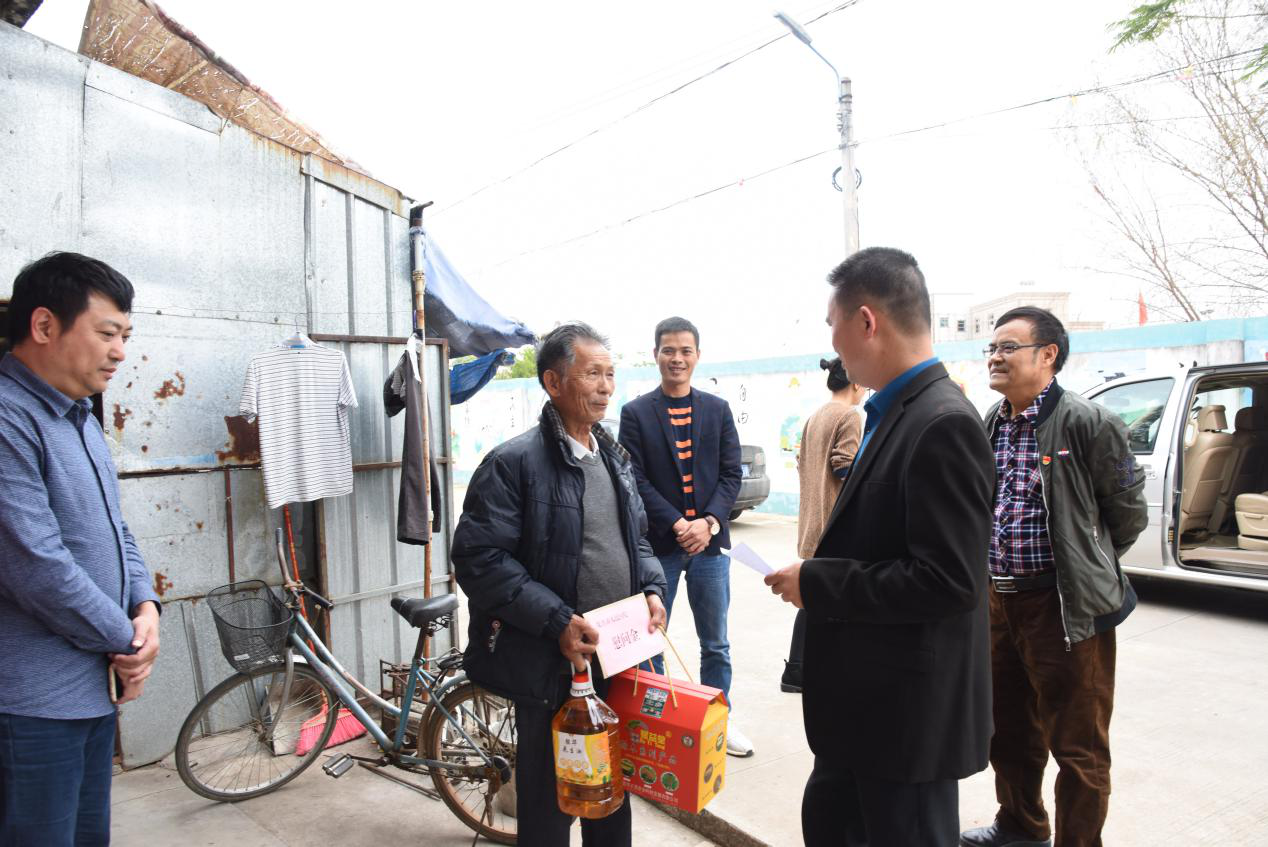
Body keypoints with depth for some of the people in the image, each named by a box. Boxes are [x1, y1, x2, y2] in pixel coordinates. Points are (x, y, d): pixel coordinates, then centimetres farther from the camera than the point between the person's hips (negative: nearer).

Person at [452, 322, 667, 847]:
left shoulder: (614, 458, 9)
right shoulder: (513, 462, -15)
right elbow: (479, 559, -19)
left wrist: (652, 588, 0)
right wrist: (556, 621, -23)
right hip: (551, 664, -6)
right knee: (550, 802, 11)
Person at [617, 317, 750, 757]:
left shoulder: (718, 409, 6)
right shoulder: (635, 413, -1)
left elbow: (731, 474, 3)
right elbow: (636, 480, -6)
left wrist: (709, 522, -12)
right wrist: (677, 525, -15)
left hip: (709, 541, 2)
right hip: (657, 543, -2)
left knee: (716, 645, 13)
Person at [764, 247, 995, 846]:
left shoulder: (943, 424, -24)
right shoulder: (893, 413, 6)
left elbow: (947, 581, -28)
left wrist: (817, 583, -21)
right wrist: (818, 576, 2)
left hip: (910, 712, -9)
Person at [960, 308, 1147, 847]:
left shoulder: (1088, 423, -13)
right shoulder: (989, 426, 7)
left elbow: (1127, 513, -4)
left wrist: (1085, 568, 5)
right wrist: (993, 578, 12)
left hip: (1065, 606, -7)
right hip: (998, 601, 7)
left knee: (1077, 746, 8)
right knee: (1007, 730, 22)